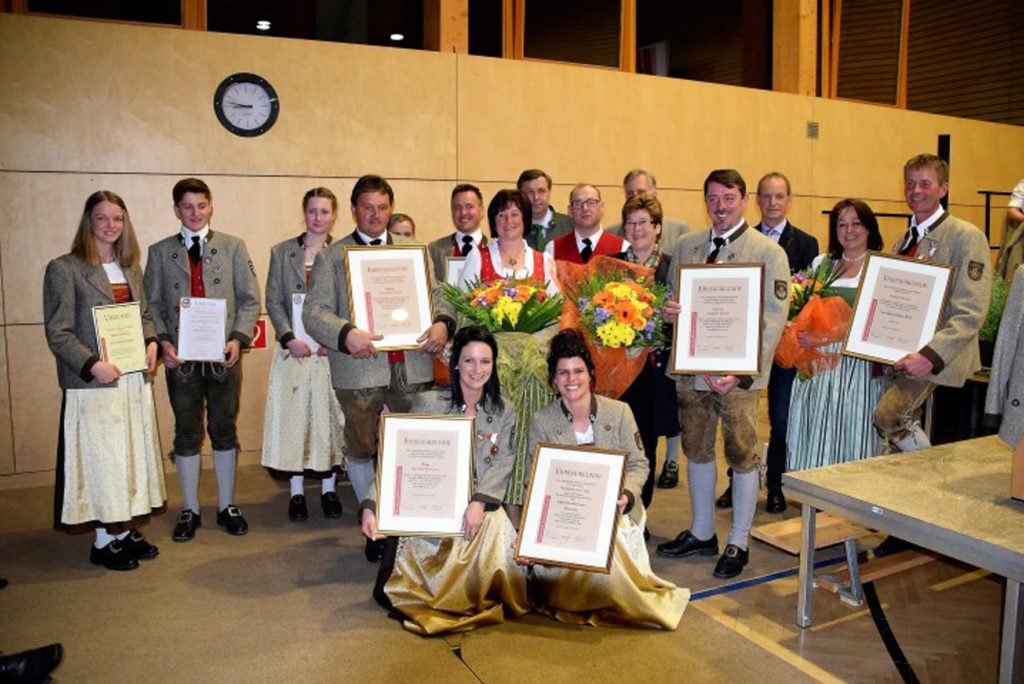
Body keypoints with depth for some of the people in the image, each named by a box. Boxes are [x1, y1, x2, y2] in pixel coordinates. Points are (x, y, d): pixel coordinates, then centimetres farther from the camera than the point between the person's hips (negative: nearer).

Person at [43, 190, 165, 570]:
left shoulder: (131, 268, 12)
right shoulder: (64, 269, -6)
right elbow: (57, 333, -9)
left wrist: (152, 342, 0)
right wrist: (92, 365, -20)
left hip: (135, 379, 6)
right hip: (94, 382, -6)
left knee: (133, 454, 12)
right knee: (101, 457, 2)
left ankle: (125, 530, 26)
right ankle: (104, 541, 15)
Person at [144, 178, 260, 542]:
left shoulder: (232, 247, 5)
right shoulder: (160, 252, 7)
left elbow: (250, 299, 2)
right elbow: (152, 304, 6)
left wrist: (238, 339, -11)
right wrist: (163, 342, -10)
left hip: (223, 356, 0)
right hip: (180, 357, 1)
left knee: (224, 430, 9)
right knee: (187, 433, 9)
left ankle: (227, 506, 23)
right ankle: (190, 510, 22)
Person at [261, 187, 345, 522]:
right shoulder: (282, 252, 9)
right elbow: (273, 300, 4)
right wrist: (289, 338, -9)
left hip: (331, 349, -1)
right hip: (293, 348, 1)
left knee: (329, 417, 4)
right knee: (294, 416, 5)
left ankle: (328, 488, 18)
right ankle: (296, 491, 17)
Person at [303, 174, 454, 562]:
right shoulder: (331, 257, 5)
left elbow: (436, 296, 12)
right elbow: (314, 312, -4)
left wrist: (442, 323, -11)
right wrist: (346, 334, -23)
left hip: (412, 367, 2)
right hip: (359, 369, -1)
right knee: (361, 449, 9)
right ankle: (373, 526, 26)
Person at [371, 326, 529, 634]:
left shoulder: (504, 413, 11)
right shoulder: (427, 403, 5)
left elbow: (502, 467, 0)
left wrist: (479, 502, -19)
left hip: (483, 503, 2)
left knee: (495, 530, -26)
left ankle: (483, 602, 2)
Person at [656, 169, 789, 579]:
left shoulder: (769, 252, -3)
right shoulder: (686, 245, 11)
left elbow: (773, 320, -8)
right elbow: (672, 296, 20)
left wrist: (741, 373, -19)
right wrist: (667, 311, -6)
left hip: (739, 374, -4)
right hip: (692, 368, 5)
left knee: (742, 456, 4)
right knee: (697, 451, 14)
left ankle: (738, 543, 21)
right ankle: (702, 533, 31)